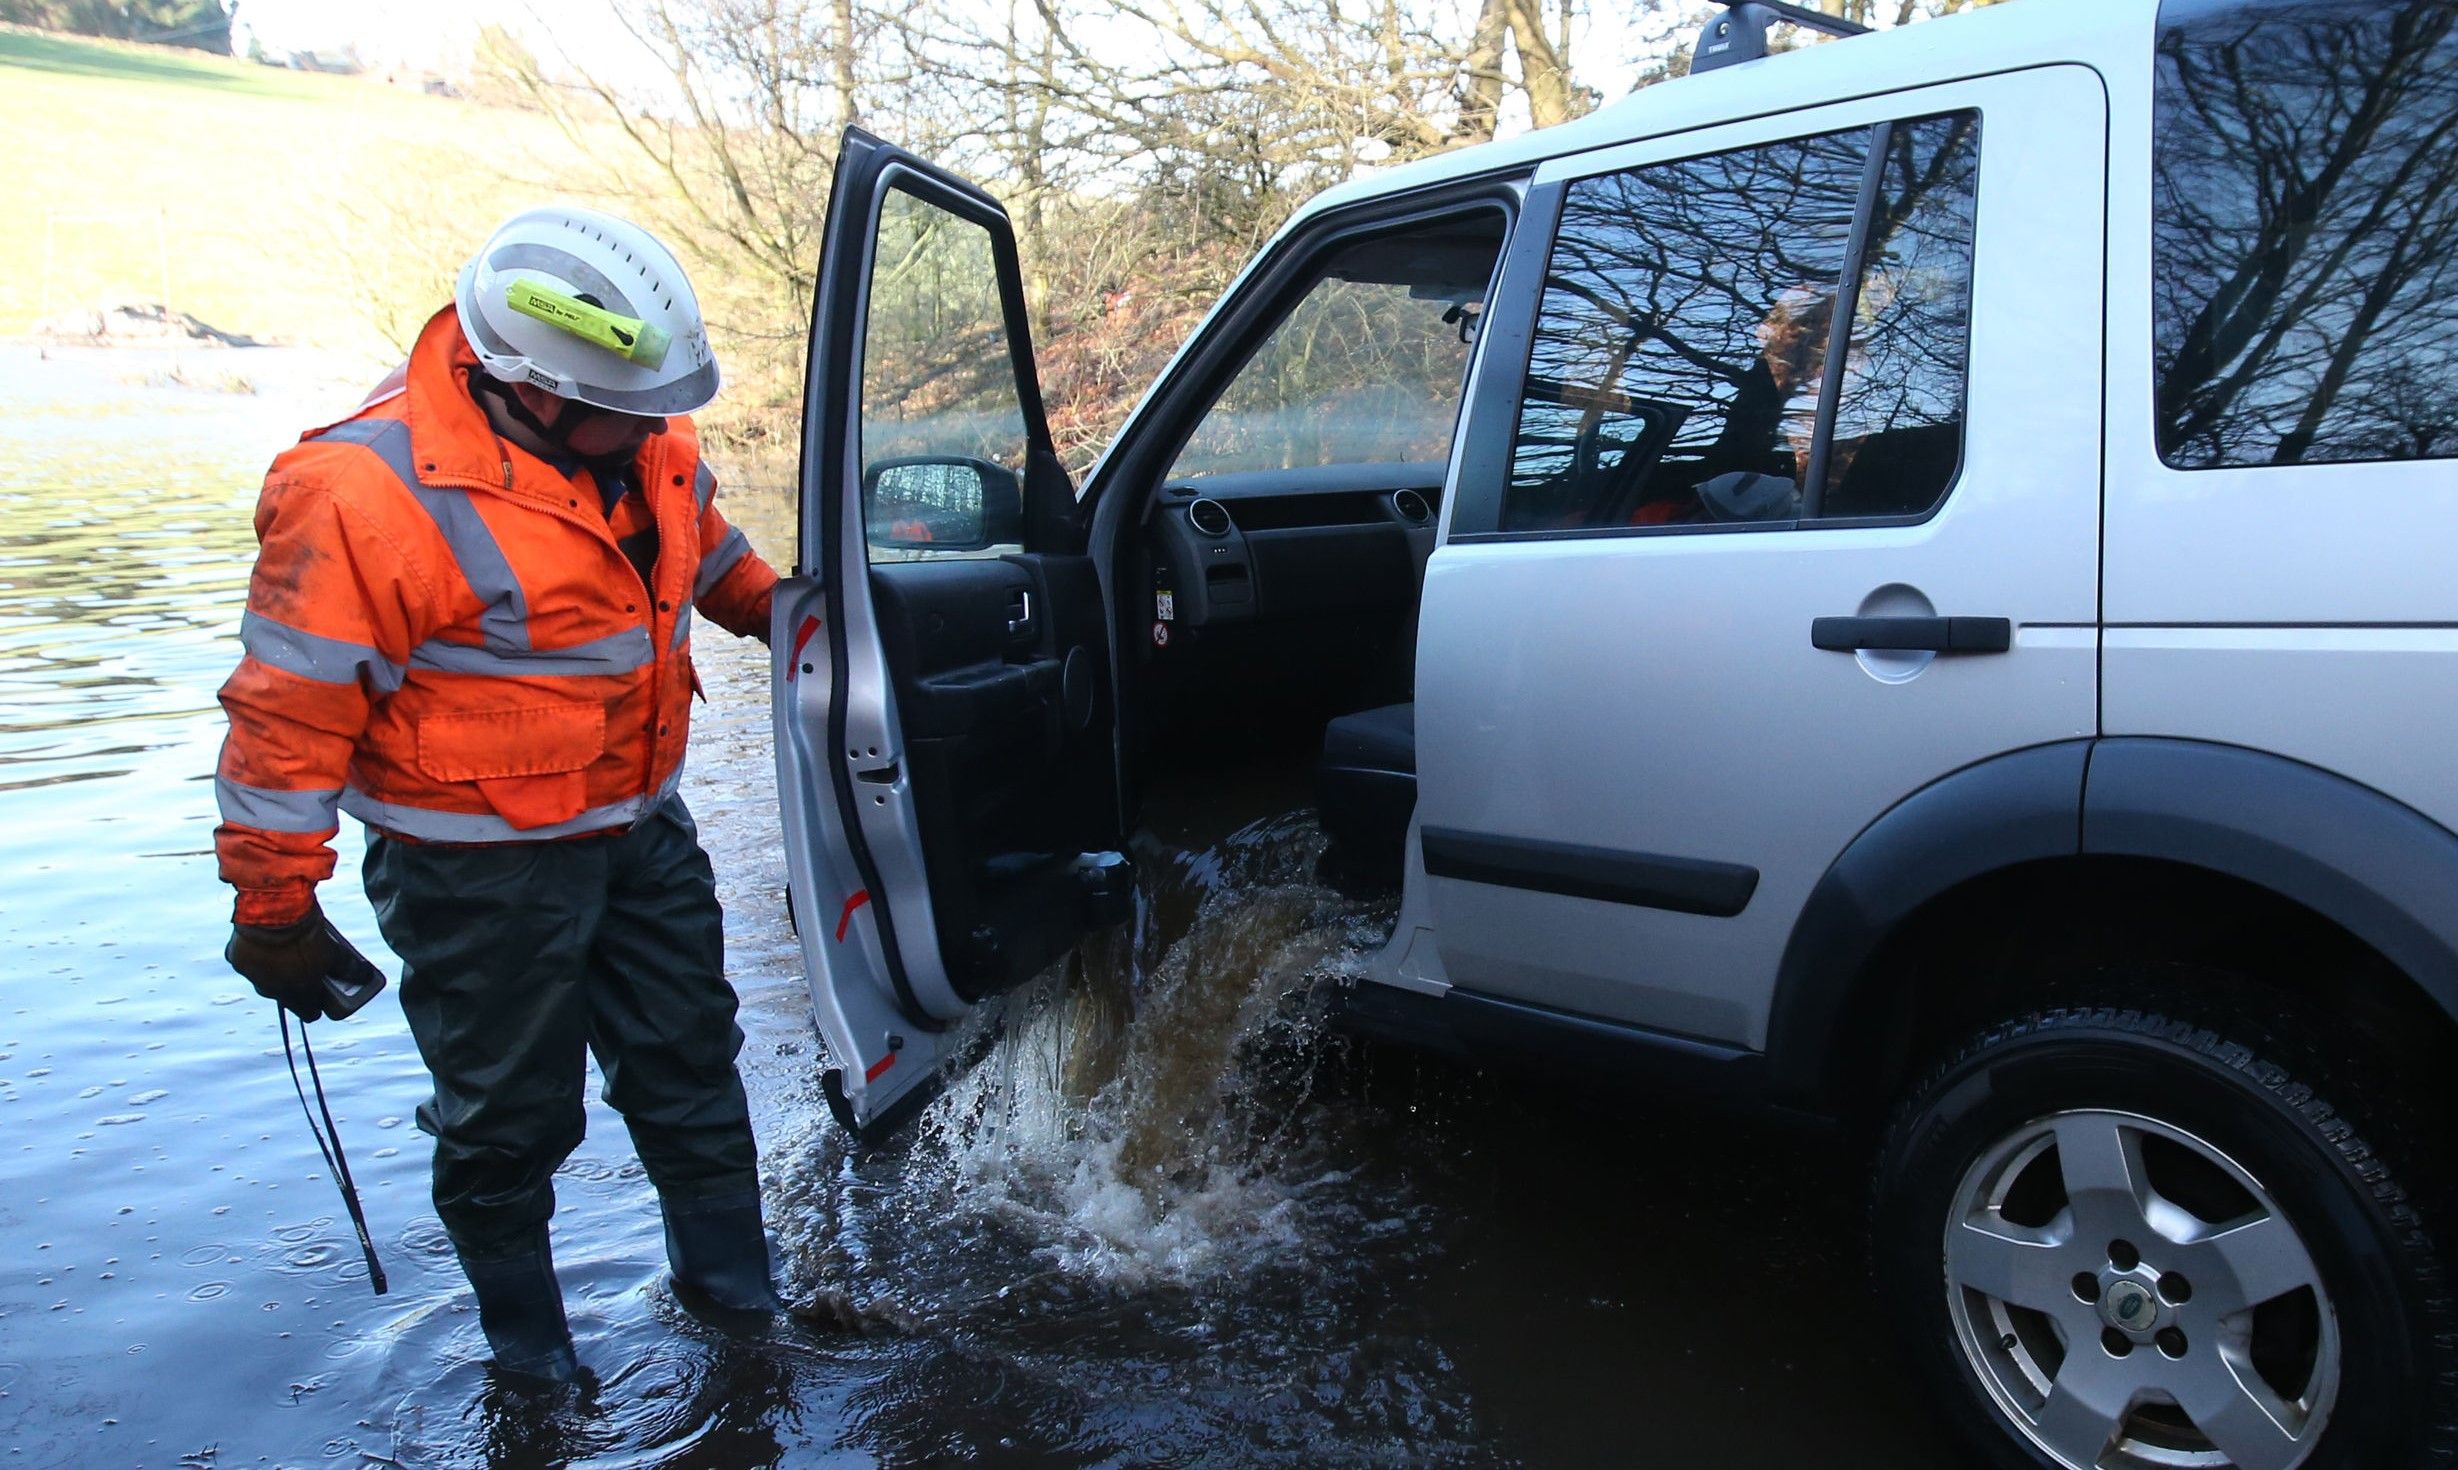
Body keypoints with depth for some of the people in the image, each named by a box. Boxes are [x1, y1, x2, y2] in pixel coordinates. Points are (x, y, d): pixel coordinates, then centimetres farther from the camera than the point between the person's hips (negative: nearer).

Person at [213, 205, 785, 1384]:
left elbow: (701, 540, 19)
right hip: (482, 871, -6)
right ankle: (523, 1330, 38)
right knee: (512, 1112, 12)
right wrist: (275, 911, -13)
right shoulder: (364, 496, -26)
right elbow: (290, 712, -19)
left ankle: (727, 1272, 42)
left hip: (640, 829, 7)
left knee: (688, 1060, 20)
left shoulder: (637, 439, -6)